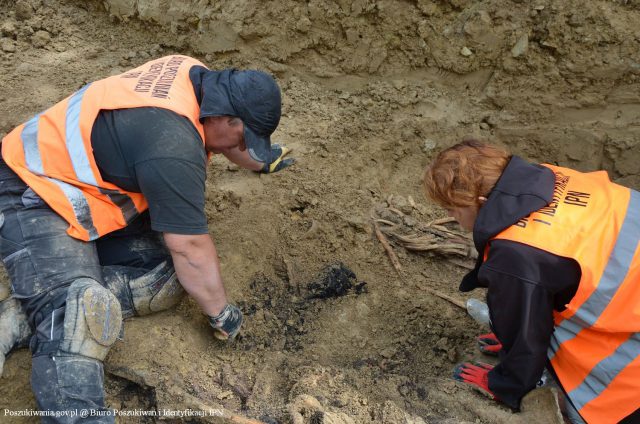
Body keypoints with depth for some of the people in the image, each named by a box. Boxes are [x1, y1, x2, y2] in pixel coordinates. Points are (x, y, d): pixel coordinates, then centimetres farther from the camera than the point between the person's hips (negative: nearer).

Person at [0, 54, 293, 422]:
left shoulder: (195, 75, -5)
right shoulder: (172, 147, -32)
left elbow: (216, 136, 20)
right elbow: (191, 250, -23)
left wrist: (263, 161, 34)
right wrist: (222, 315, -8)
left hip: (84, 185, 9)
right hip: (33, 195, -9)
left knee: (163, 279, -11)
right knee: (76, 318, -31)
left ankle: (38, 308, -9)